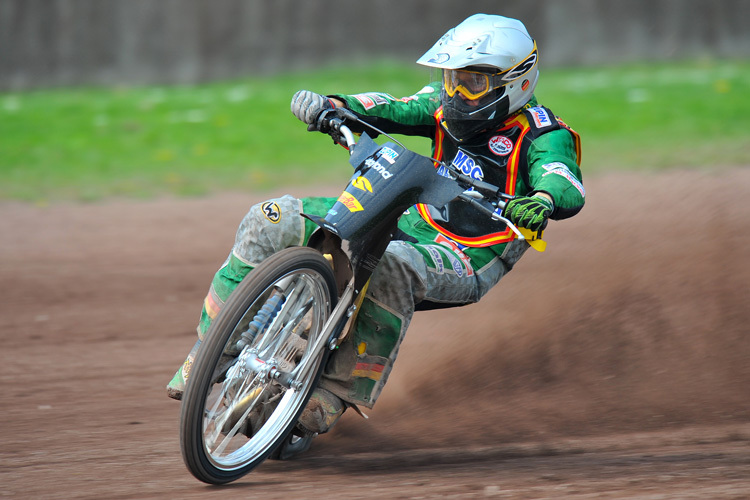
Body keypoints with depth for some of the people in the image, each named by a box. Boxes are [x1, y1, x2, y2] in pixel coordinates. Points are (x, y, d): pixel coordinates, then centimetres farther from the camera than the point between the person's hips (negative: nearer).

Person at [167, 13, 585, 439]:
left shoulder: (541, 134, -8)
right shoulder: (447, 107, 12)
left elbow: (568, 187, -25)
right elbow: (393, 110, 2)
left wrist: (543, 201, -50)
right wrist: (330, 106, -19)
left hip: (465, 263, -7)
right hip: (406, 225, 7)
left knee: (391, 267, -44)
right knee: (271, 221, -6)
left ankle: (341, 392, -36)